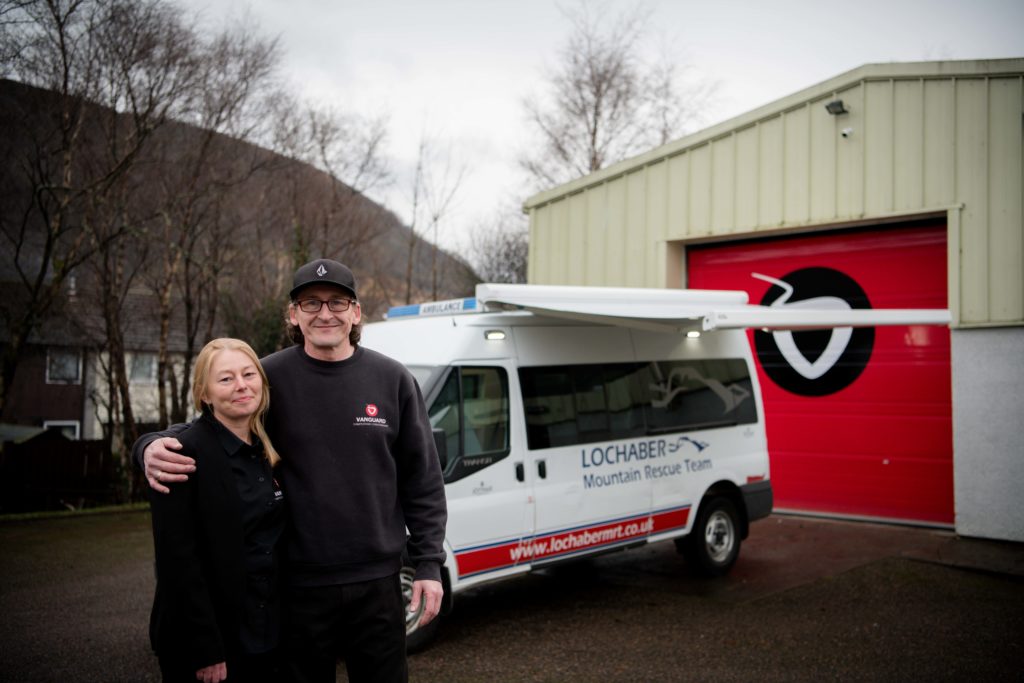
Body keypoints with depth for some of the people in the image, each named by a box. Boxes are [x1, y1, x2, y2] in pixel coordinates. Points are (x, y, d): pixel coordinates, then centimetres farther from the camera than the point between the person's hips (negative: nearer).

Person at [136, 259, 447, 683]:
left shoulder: (393, 380, -1)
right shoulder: (269, 377, -4)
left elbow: (422, 480, 3)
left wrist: (428, 565, 0)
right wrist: (153, 448, -20)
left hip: (377, 583, 1)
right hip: (298, 584, -1)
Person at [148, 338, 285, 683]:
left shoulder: (270, 449, 7)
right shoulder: (185, 453, -15)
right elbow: (177, 560, -18)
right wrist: (205, 651, -18)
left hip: (265, 633, 6)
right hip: (205, 641, -6)